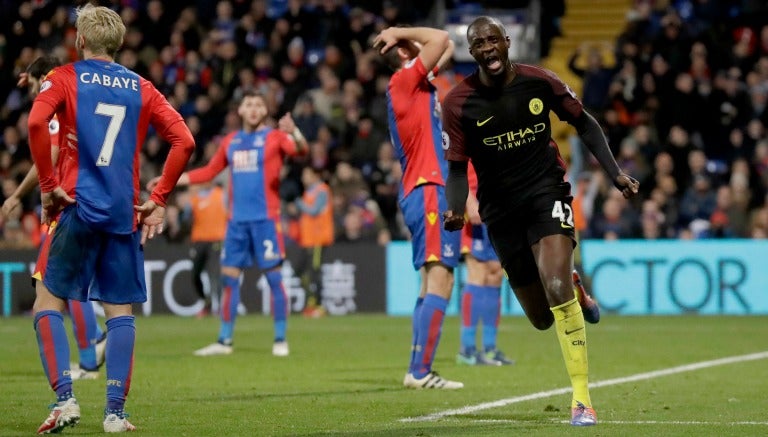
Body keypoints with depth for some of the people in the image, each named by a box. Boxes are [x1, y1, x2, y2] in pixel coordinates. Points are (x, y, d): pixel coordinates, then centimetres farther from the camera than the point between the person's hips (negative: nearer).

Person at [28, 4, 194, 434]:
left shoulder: (63, 79, 3)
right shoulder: (141, 88, 11)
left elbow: (37, 123, -16)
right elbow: (184, 141, 2)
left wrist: (48, 185, -8)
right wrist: (159, 200, 6)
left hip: (78, 208, -3)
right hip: (125, 215, 3)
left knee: (48, 301, 7)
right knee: (121, 310, 7)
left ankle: (65, 398, -8)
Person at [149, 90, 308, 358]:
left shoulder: (274, 137, 0)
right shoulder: (231, 141, 14)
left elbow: (300, 150, -19)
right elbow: (209, 172, 22)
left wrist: (293, 132, -41)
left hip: (265, 218, -5)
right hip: (237, 220, 5)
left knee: (274, 276, -6)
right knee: (229, 276, 4)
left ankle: (280, 340, 0)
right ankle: (224, 341, 9)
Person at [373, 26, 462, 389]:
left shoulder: (417, 84, 19)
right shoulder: (404, 80, -7)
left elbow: (445, 45, 32)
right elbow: (440, 38, -16)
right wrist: (400, 33, -1)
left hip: (427, 192, 10)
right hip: (429, 192, -10)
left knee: (433, 285, 8)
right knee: (439, 284, -15)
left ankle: (419, 370, 6)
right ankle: (419, 371, -20)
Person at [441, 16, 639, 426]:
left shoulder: (539, 81, -6)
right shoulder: (458, 103, -7)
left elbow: (584, 123, 9)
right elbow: (457, 166, -2)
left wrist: (615, 173, -1)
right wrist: (455, 209, -21)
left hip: (547, 192, -2)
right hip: (500, 207, 2)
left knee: (556, 289, -25)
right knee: (541, 318, 5)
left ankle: (582, 397, -20)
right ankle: (570, 282, 45)